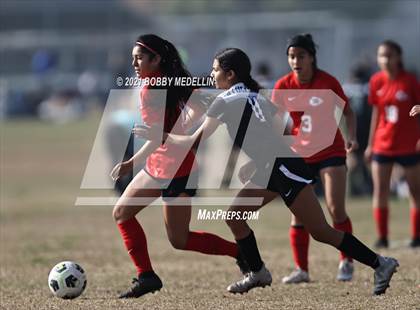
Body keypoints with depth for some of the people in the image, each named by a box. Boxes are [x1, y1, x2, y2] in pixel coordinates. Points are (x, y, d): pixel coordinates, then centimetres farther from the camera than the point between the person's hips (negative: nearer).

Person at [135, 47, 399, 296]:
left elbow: (194, 141, -3)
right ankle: (258, 273, 15)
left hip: (284, 169, -9)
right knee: (235, 215, 9)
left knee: (320, 231, -9)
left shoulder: (225, 101, -5)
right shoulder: (257, 98, 18)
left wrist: (163, 136, 11)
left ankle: (380, 264, -8)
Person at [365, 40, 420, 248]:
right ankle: (382, 237, 2)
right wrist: (371, 144, 11)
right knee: (380, 191, -2)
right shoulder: (376, 82, 1)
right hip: (382, 144, 3)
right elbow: (376, 112, 10)